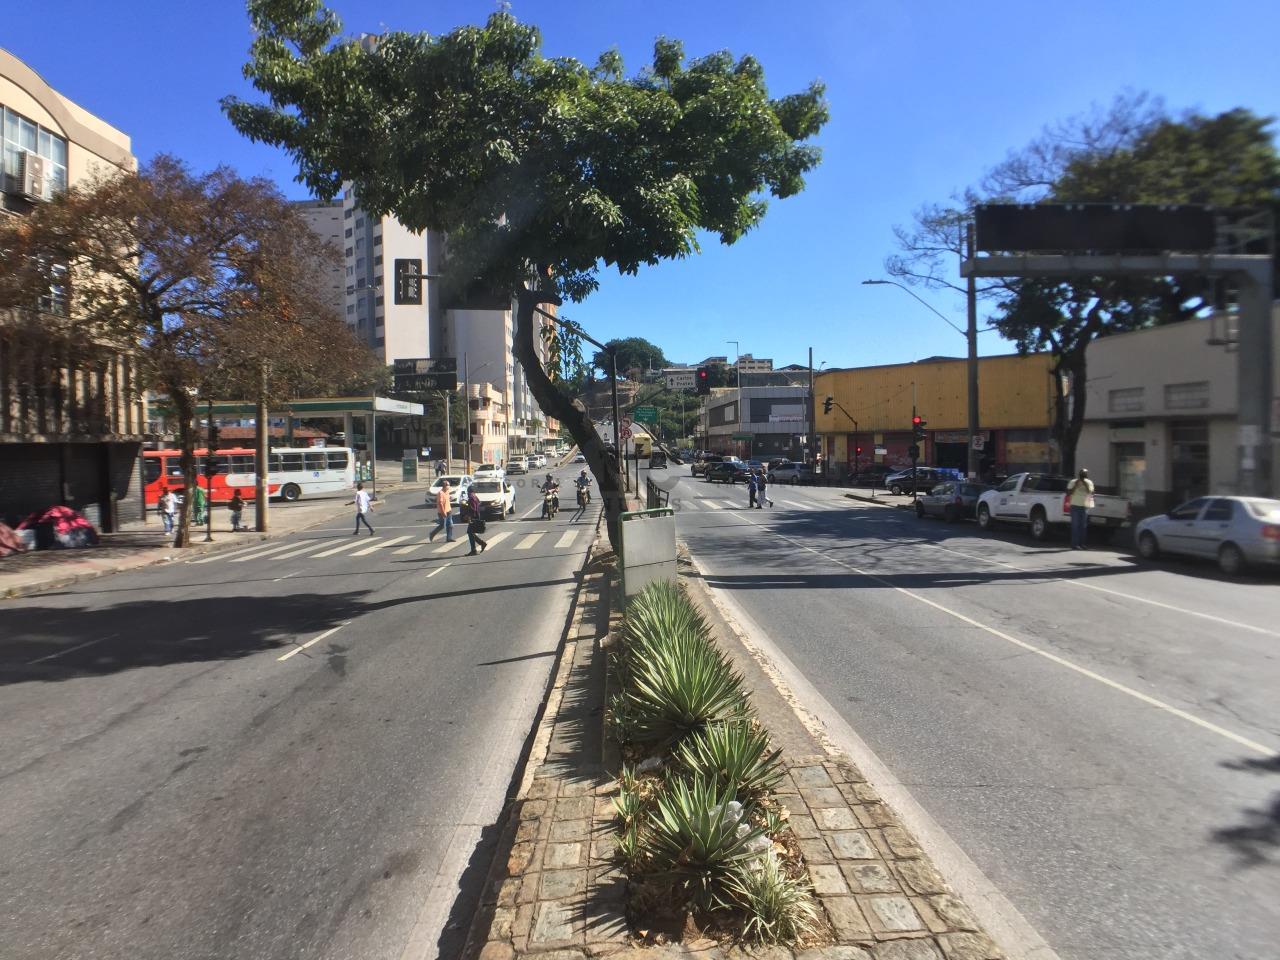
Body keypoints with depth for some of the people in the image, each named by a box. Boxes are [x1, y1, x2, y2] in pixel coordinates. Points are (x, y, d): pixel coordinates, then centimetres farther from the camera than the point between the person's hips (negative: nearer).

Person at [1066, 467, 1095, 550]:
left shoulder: (1089, 483, 9)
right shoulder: (1073, 482, 1)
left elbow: (1090, 492, -4)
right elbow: (1068, 493, -6)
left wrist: (1085, 484, -11)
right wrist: (1076, 485, -11)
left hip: (1085, 506, 3)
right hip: (1075, 506, -3)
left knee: (1083, 526, 4)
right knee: (1075, 525, -8)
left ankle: (1081, 543, 10)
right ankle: (1074, 544, -8)